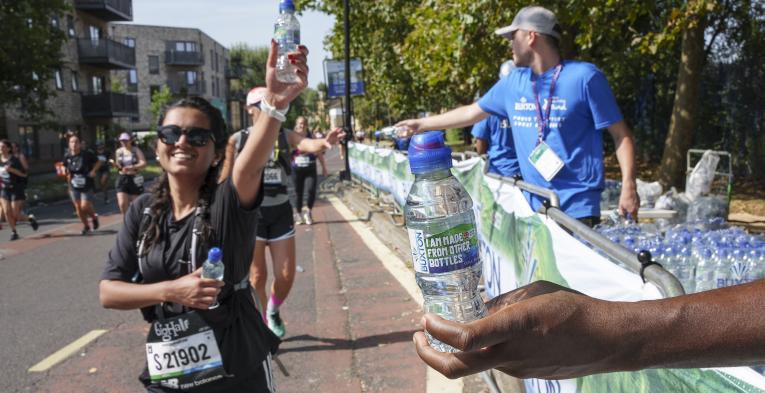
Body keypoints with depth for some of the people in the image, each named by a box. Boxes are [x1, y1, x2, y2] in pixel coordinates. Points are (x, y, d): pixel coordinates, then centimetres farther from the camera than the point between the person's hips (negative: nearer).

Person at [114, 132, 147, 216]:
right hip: (122, 179, 3)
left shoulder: (136, 150, -5)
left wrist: (131, 167, -29)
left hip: (135, 179, -3)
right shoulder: (118, 151, 6)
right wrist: (115, 164, -10)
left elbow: (143, 164, -17)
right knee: (122, 204, -9)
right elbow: (118, 166, 12)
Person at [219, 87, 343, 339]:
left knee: (286, 276, 6)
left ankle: (273, 311, 38)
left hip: (281, 212, 2)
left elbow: (308, 145, -24)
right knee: (257, 276, 4)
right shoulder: (237, 140, -3)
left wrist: (324, 143, -46)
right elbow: (225, 180, 3)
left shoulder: (285, 136, -2)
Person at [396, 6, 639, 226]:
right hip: (533, 205, 5)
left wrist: (629, 186, -16)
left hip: (577, 207, -5)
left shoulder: (584, 77, -8)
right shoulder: (513, 82, 7)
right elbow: (472, 112, 19)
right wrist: (421, 124, 24)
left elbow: (621, 134, -5)